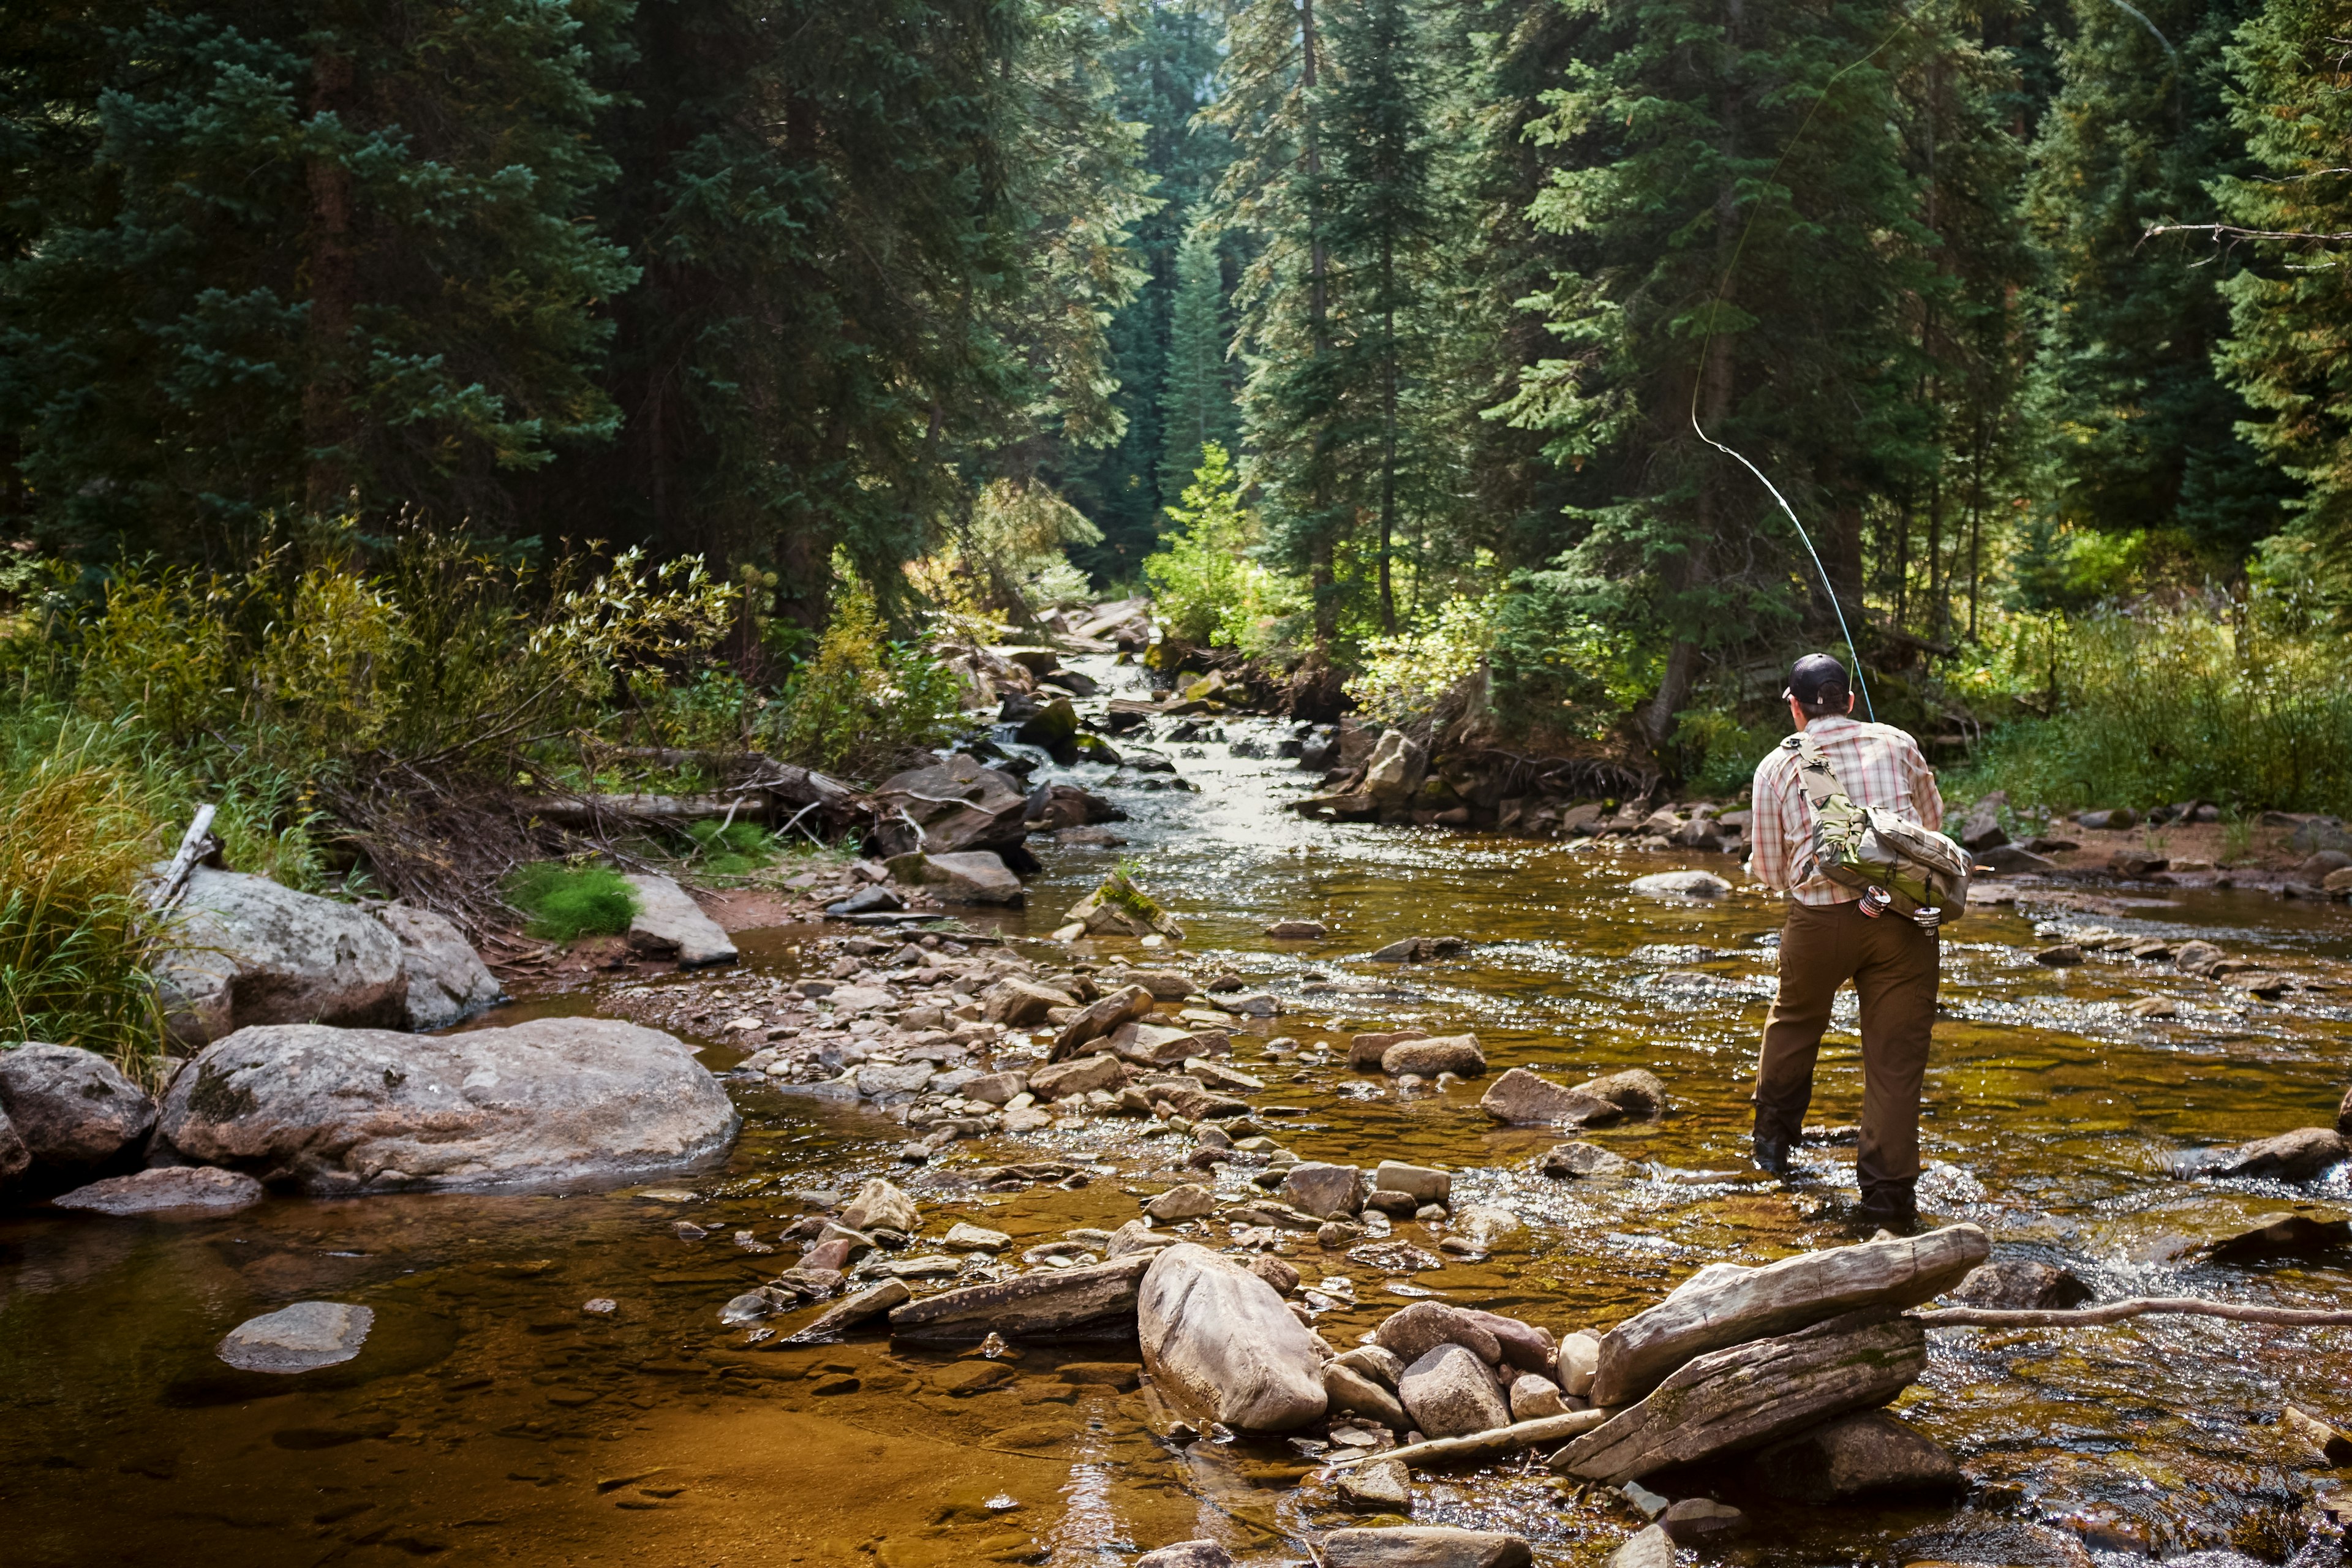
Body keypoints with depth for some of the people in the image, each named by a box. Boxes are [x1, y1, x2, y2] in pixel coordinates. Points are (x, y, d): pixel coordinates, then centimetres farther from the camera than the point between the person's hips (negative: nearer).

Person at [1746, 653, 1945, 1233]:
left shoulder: (1777, 765, 5)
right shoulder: (1897, 744, 9)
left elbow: (1769, 871, 9)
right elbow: (1934, 819, 24)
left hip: (1820, 918, 0)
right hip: (1906, 918, 0)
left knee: (1795, 1020, 25)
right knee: (1896, 1054, 4)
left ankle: (1773, 1138, 41)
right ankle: (1890, 1196, 3)